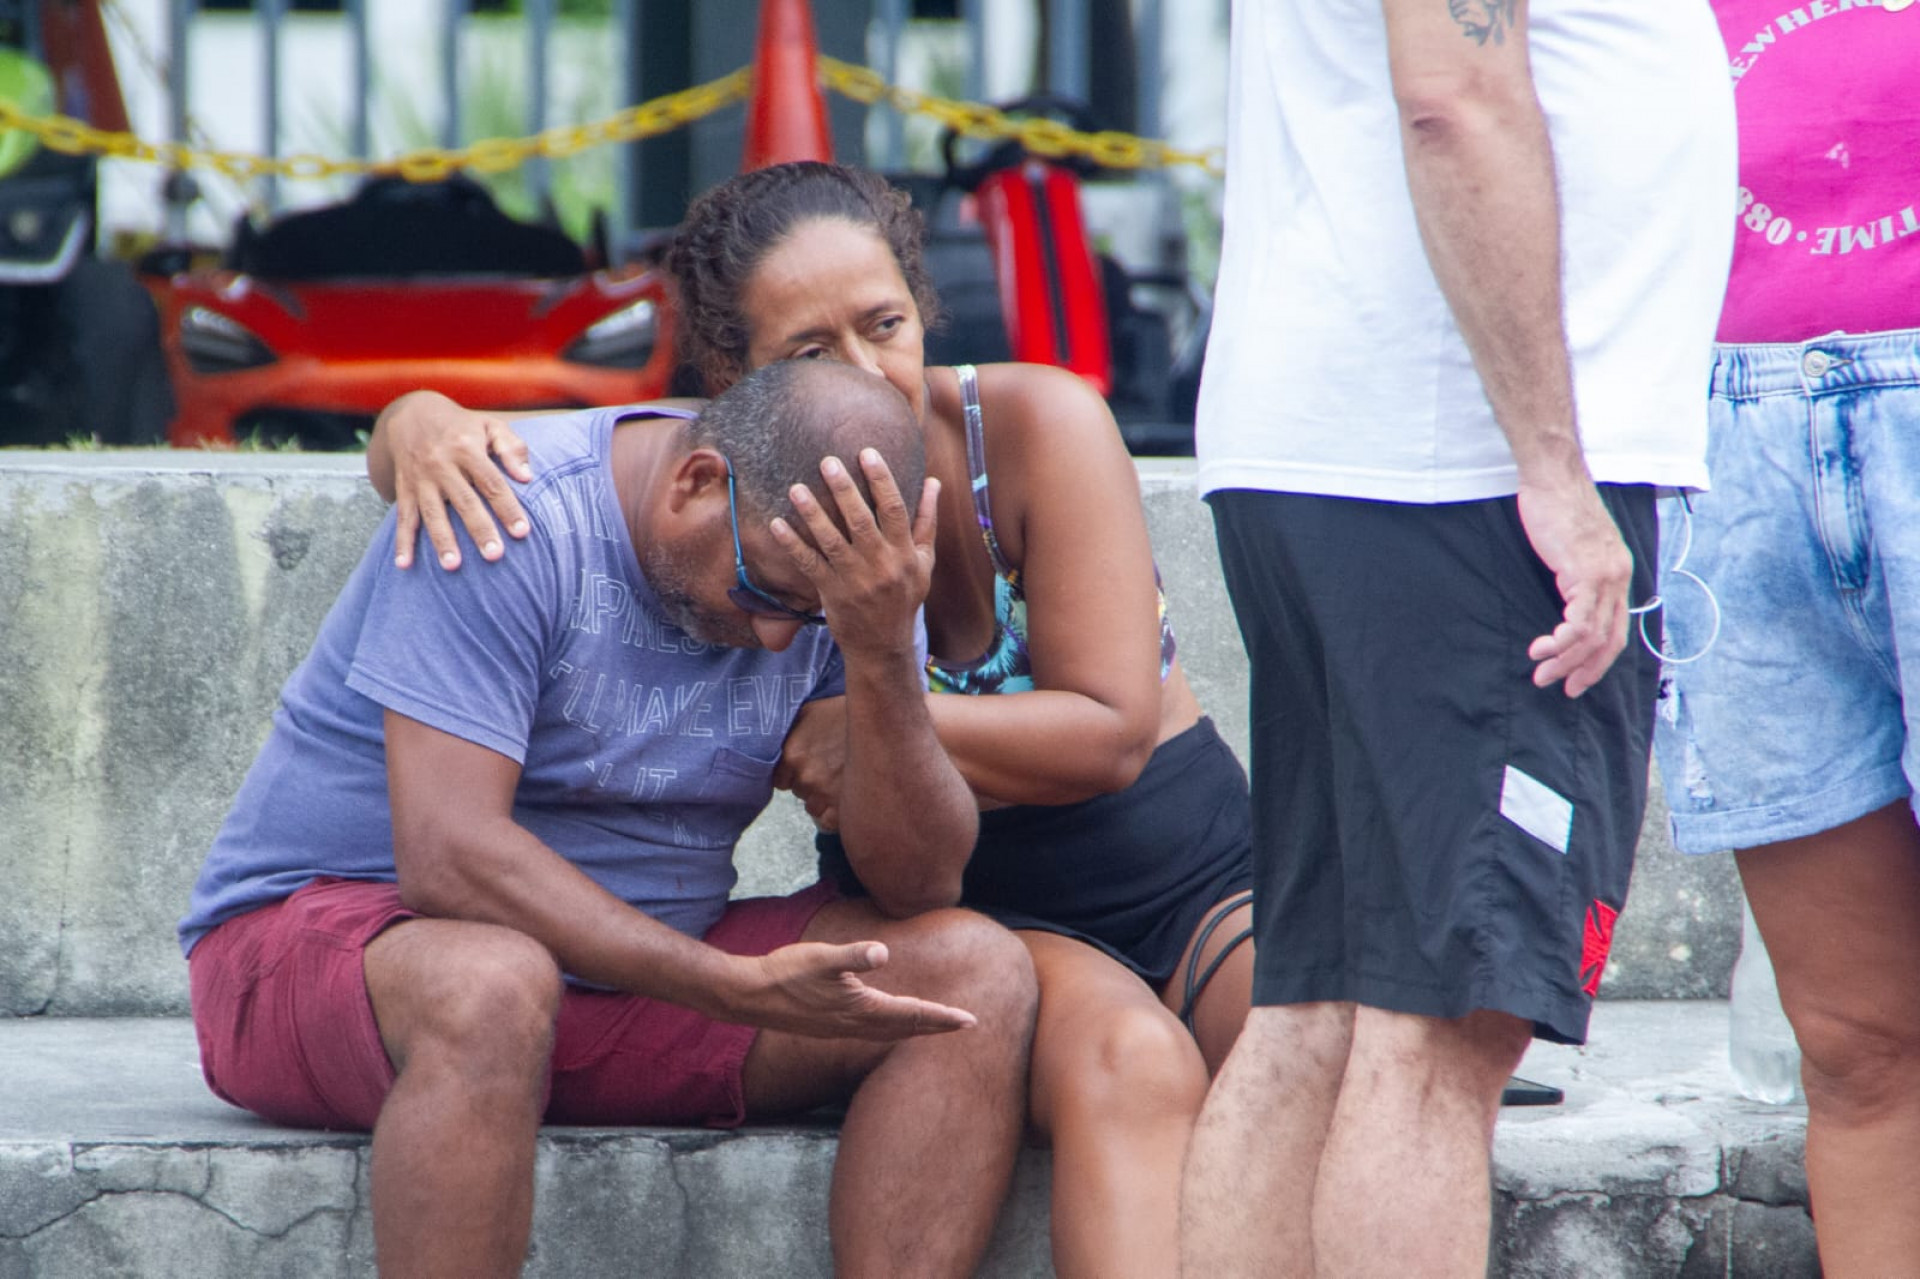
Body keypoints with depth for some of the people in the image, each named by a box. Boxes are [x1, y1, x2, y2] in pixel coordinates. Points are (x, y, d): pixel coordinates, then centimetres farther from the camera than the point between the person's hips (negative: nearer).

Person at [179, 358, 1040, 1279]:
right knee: (492, 989, -41)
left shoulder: (842, 579, -2)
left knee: (978, 975, -13)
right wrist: (739, 990, -33)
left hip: (634, 976, 6)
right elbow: (448, 858, -29)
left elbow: (917, 882, -9)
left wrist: (882, 657, -26)